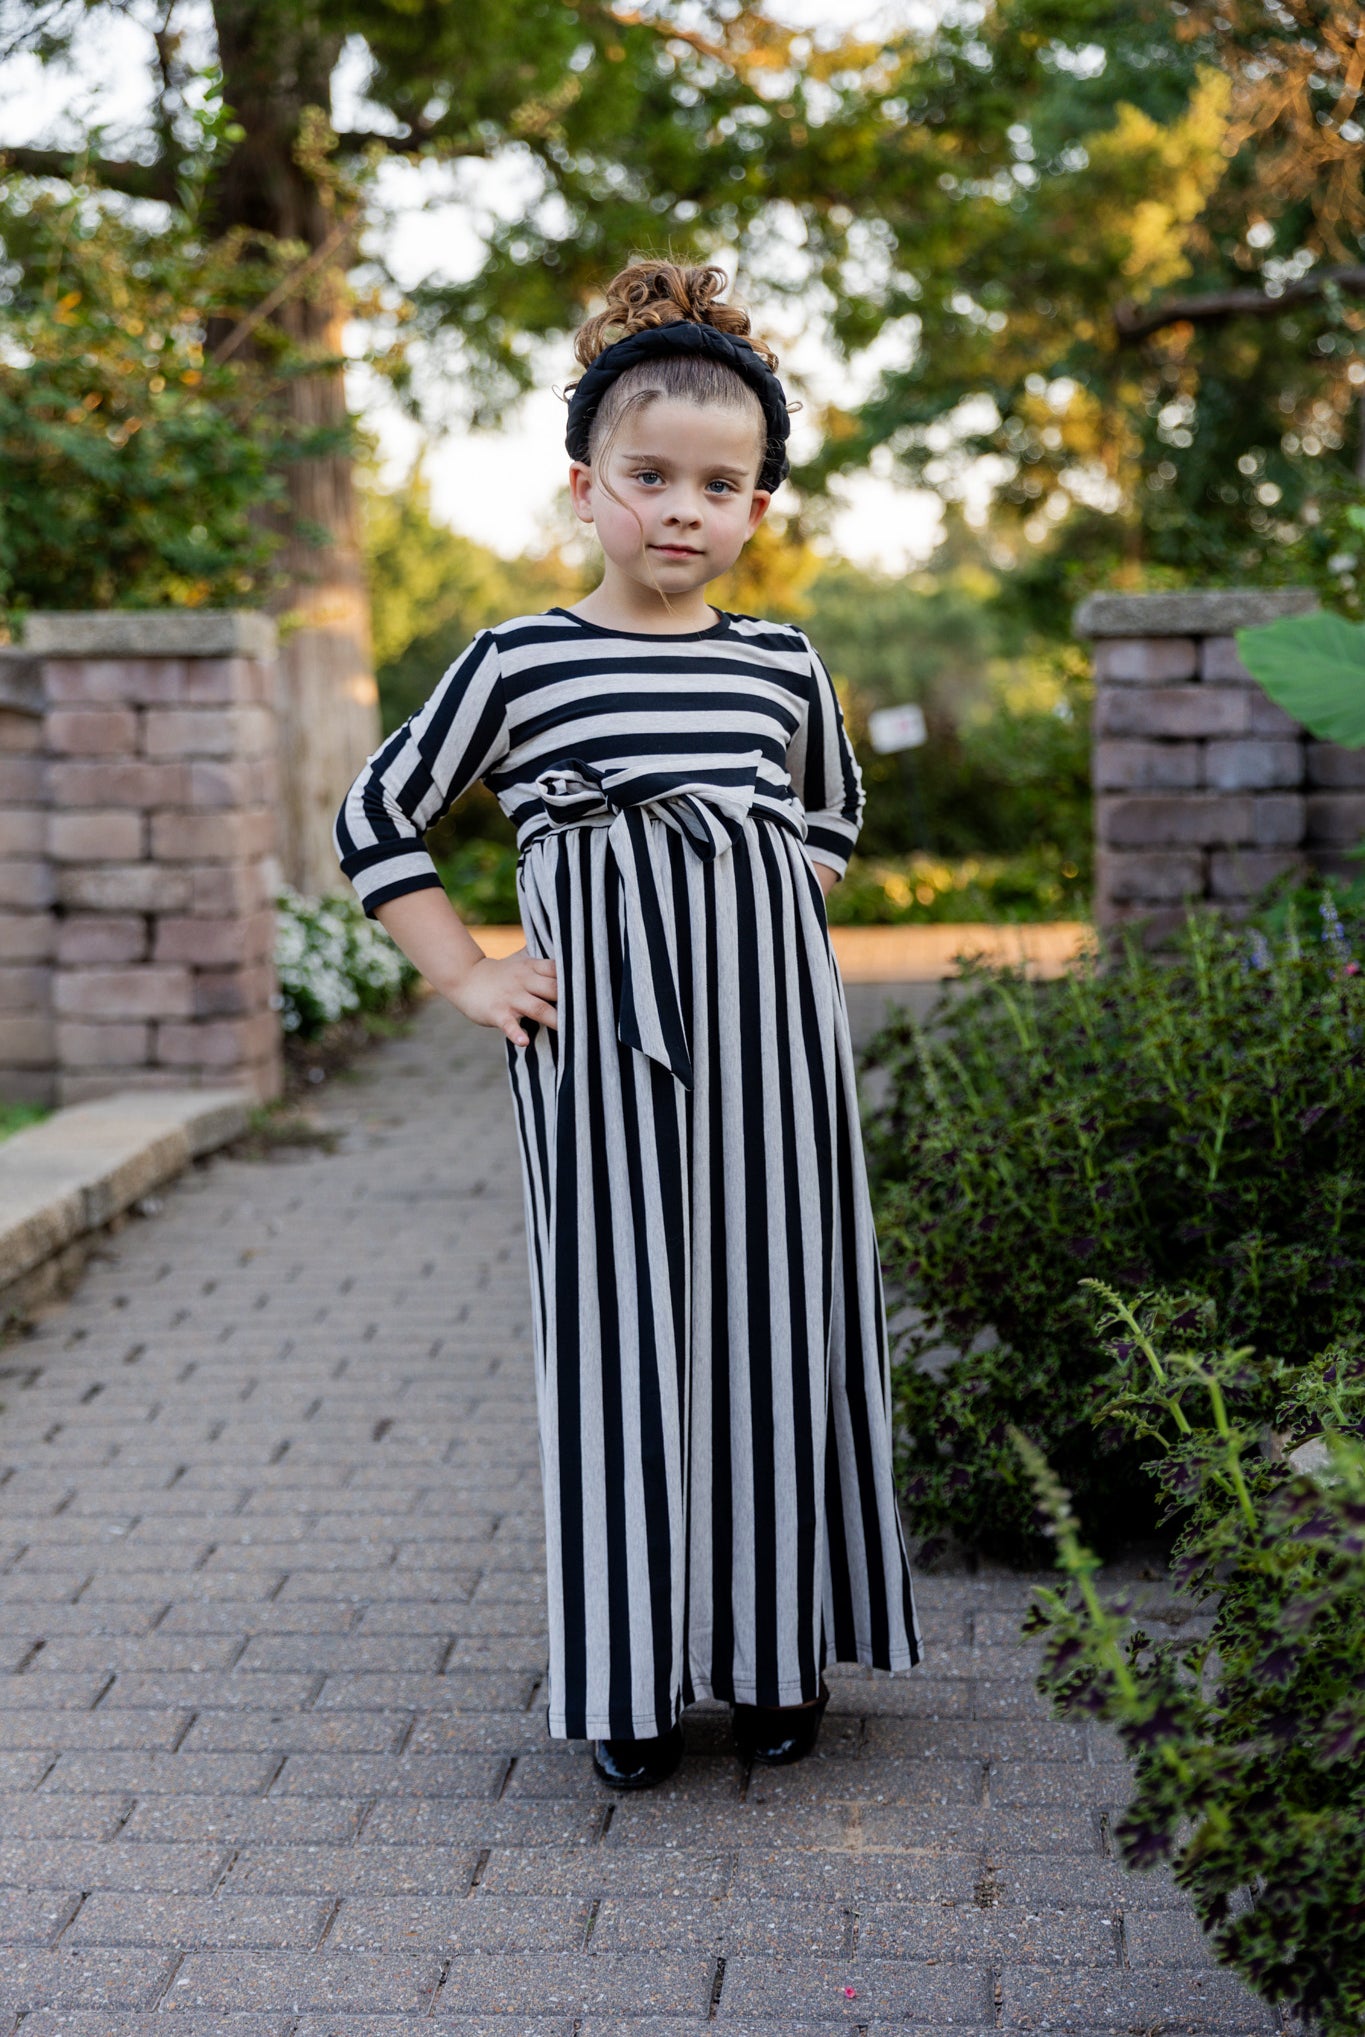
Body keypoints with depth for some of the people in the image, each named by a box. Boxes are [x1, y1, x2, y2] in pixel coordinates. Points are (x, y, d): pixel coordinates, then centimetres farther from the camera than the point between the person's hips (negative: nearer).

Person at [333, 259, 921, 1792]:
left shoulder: (782, 666, 7)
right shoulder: (518, 663, -1)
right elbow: (376, 818, 7)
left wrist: (771, 916, 11)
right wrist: (463, 975, 0)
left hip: (768, 1029, 3)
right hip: (600, 1045, -2)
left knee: (777, 1307, 6)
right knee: (619, 1322, 1)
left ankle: (778, 1650, 21)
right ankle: (632, 1676, 14)